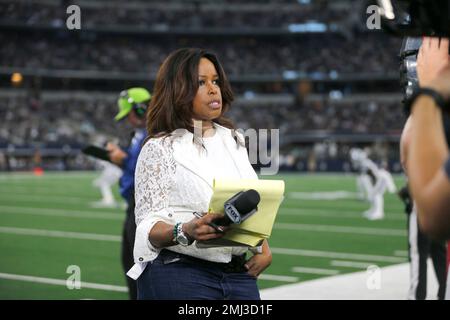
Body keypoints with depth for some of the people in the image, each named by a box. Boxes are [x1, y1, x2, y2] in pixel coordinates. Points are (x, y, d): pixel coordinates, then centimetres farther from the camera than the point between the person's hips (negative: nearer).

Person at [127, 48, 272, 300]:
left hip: (240, 275, 5)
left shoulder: (234, 140, 13)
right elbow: (149, 227, -10)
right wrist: (185, 231, -29)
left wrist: (264, 248, 3)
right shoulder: (160, 148, -5)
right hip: (180, 277, -5)